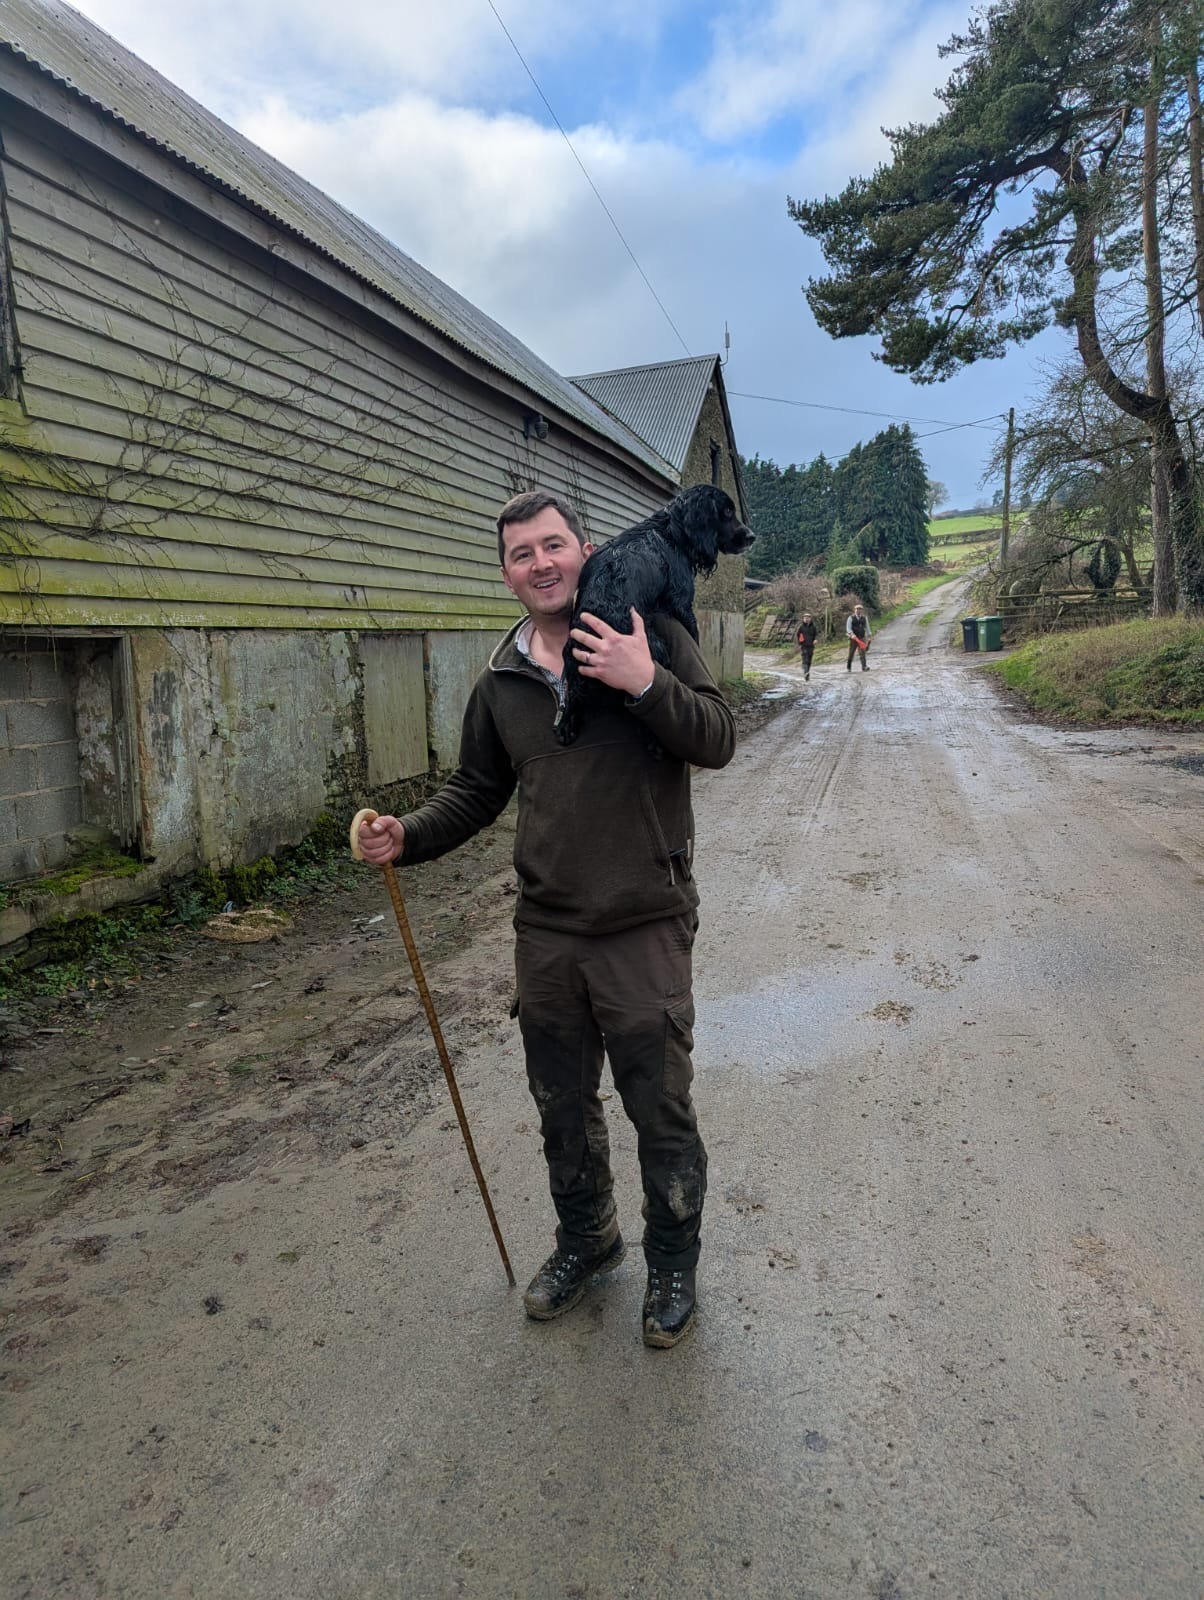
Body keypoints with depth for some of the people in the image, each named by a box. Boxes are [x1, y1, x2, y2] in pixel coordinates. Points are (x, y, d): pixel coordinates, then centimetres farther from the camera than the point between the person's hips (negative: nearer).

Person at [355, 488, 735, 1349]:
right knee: (563, 1108, 20)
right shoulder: (502, 680, 7)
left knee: (662, 1114, 9)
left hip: (644, 930, -4)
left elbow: (720, 740, -12)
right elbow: (476, 790, 15)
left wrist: (648, 684, -28)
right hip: (545, 932, 5)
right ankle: (587, 1241, 46)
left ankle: (675, 1264, 35)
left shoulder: (647, 633, -6)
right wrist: (408, 836, -2)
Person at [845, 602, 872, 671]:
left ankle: (864, 667, -21)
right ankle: (848, 668, 18)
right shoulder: (851, 618, 0)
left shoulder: (864, 618, 10)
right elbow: (848, 628, -10)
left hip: (862, 638, 2)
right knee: (851, 654, 5)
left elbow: (867, 627, 12)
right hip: (853, 638, -2)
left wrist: (869, 636, 4)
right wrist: (852, 634, -27)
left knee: (863, 653, -12)